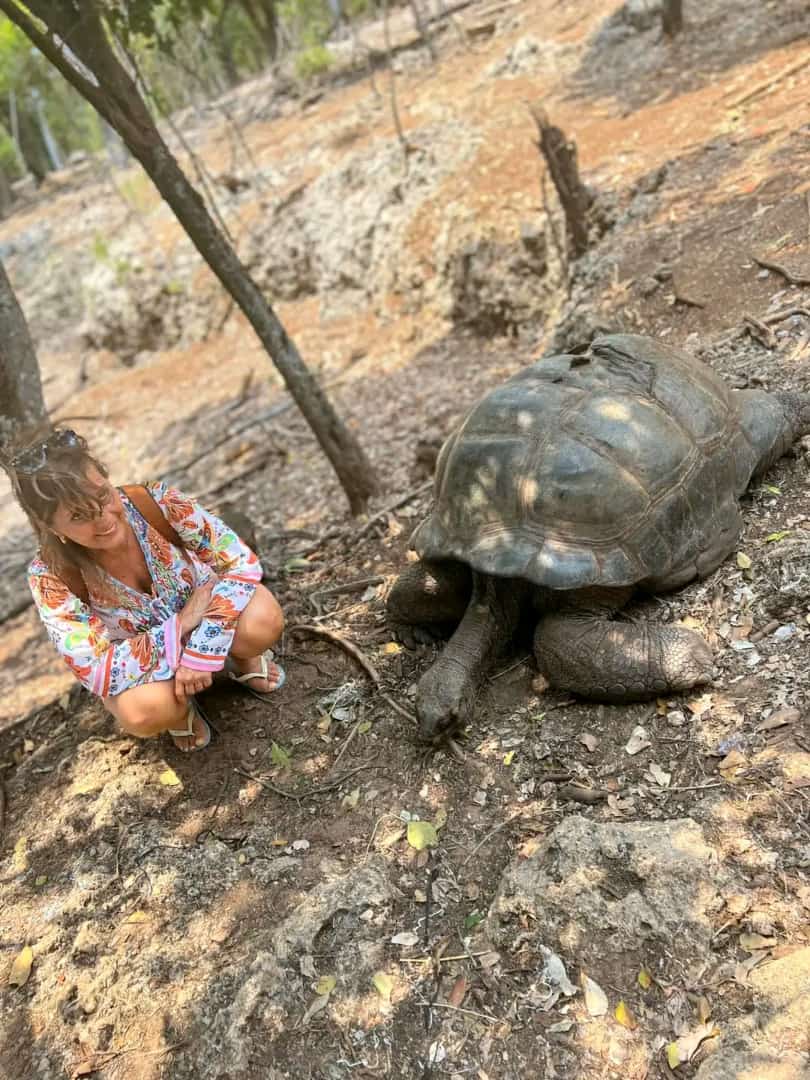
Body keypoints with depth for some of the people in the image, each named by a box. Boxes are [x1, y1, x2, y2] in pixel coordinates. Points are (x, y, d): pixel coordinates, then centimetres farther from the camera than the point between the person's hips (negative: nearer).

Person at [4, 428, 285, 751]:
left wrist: (202, 649, -33)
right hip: (137, 667, -1)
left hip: (199, 613, 1)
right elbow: (97, 671, -29)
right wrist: (183, 622, -33)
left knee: (263, 620, -32)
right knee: (142, 711, -35)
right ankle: (180, 709, 3)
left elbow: (242, 561, -26)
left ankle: (241, 659, 6)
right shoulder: (51, 577, -27)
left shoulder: (154, 501, -27)